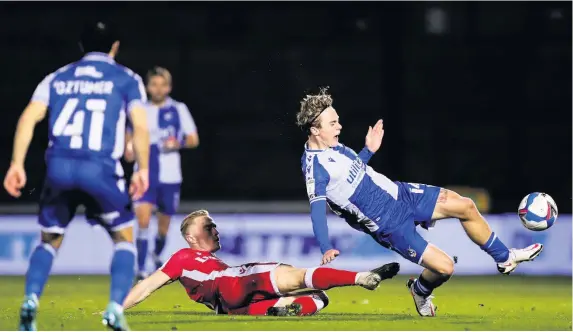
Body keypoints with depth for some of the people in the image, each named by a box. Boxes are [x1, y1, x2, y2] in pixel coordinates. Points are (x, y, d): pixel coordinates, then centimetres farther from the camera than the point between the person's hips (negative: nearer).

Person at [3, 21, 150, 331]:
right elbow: (140, 126, -2)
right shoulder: (126, 79, 12)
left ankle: (30, 301, -4)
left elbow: (29, 117, 5)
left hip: (59, 166, 3)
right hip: (100, 169, -3)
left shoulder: (58, 77, 19)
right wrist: (143, 169, 4)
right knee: (124, 238, 16)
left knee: (50, 240, 20)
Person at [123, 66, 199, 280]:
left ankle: (157, 255, 41)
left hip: (169, 175, 0)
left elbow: (194, 140, 3)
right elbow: (131, 134, 22)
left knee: (163, 225, 11)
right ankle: (141, 270, -17)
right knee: (143, 220, -17)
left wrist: (178, 144, -18)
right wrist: (129, 149, 1)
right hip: (145, 174, 0)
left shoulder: (178, 110, 2)